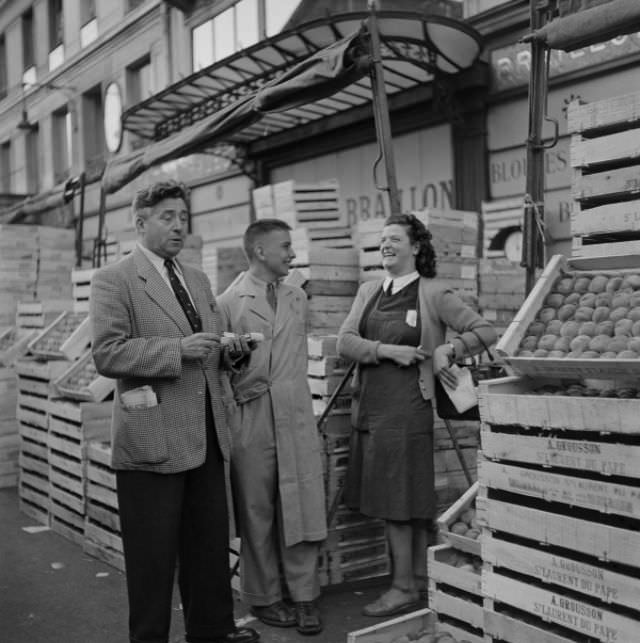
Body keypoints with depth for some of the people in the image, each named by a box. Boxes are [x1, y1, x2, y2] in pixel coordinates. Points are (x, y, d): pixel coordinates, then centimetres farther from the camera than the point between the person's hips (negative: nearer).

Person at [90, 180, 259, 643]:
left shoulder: (198, 280, 16)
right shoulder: (113, 280, -6)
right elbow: (106, 354, -16)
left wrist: (230, 351, 2)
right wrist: (177, 349, -21)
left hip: (207, 436, 7)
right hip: (152, 440, -7)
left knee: (211, 544, 15)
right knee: (154, 553, 4)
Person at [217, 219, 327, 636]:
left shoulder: (298, 299, 13)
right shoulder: (229, 303, -2)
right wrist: (238, 394, -10)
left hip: (297, 415, 4)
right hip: (250, 416, -3)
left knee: (302, 506, 2)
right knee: (257, 511, 6)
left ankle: (304, 596, 13)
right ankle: (263, 597, 19)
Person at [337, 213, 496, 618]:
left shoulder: (434, 294, -4)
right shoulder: (369, 291, 11)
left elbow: (486, 332, -4)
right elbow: (345, 342, 0)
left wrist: (448, 349, -15)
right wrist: (388, 350, -13)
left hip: (407, 406, -6)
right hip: (371, 405, 6)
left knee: (397, 500, -2)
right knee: (410, 501, 13)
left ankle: (405, 588, 11)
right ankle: (421, 580, 24)